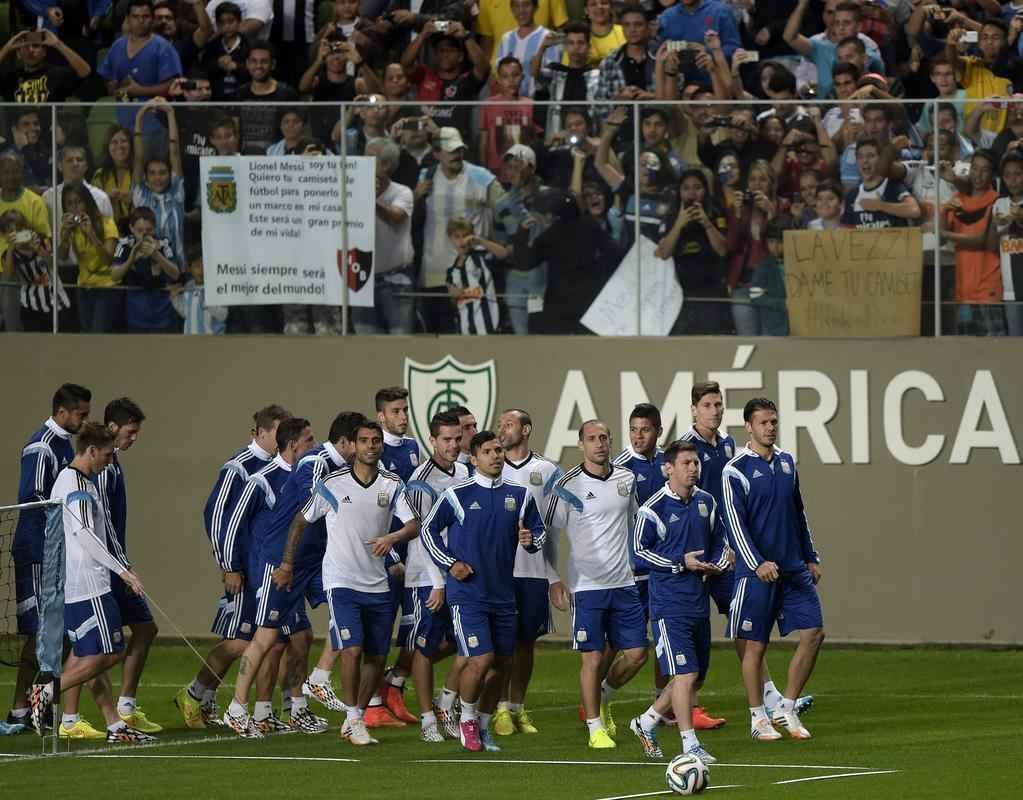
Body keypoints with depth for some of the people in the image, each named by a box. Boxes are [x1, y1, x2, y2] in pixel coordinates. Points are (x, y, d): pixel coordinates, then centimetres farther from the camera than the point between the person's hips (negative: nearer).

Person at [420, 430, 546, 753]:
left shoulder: (519, 496, 7)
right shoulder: (457, 495, -5)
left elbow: (539, 530, 19)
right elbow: (428, 529, 5)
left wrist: (532, 540, -5)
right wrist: (450, 564, -3)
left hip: (503, 593, 5)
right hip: (467, 592, -5)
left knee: (501, 664, 8)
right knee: (481, 660, -14)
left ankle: (483, 725, 26)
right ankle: (467, 719, 11)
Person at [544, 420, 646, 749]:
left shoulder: (627, 479, 7)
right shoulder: (569, 485, -7)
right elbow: (548, 531, -4)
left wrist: (637, 564, 26)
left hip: (624, 583, 5)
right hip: (587, 584, -5)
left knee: (636, 654, 3)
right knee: (593, 657, -4)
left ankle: (603, 697, 29)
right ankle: (595, 728, 6)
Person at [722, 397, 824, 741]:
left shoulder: (787, 462, 12)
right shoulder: (736, 470, -8)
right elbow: (734, 522, -13)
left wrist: (811, 558, 19)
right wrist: (758, 563, -22)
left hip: (794, 568, 6)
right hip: (757, 571, -6)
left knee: (813, 632, -2)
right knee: (755, 645, -1)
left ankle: (788, 708, 10)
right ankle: (758, 718, 11)